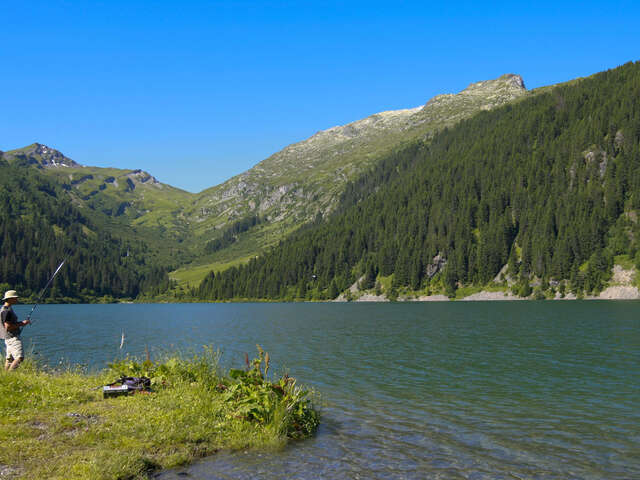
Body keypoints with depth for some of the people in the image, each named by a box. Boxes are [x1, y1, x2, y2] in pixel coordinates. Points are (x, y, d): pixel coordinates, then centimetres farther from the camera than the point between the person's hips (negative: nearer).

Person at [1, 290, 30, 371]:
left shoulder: (8, 309, 17)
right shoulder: (6, 310, -15)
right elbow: (8, 327, -20)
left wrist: (22, 322, 11)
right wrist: (21, 324, -14)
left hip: (12, 338, 11)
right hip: (12, 338, -11)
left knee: (9, 359, 9)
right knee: (19, 357, -17)